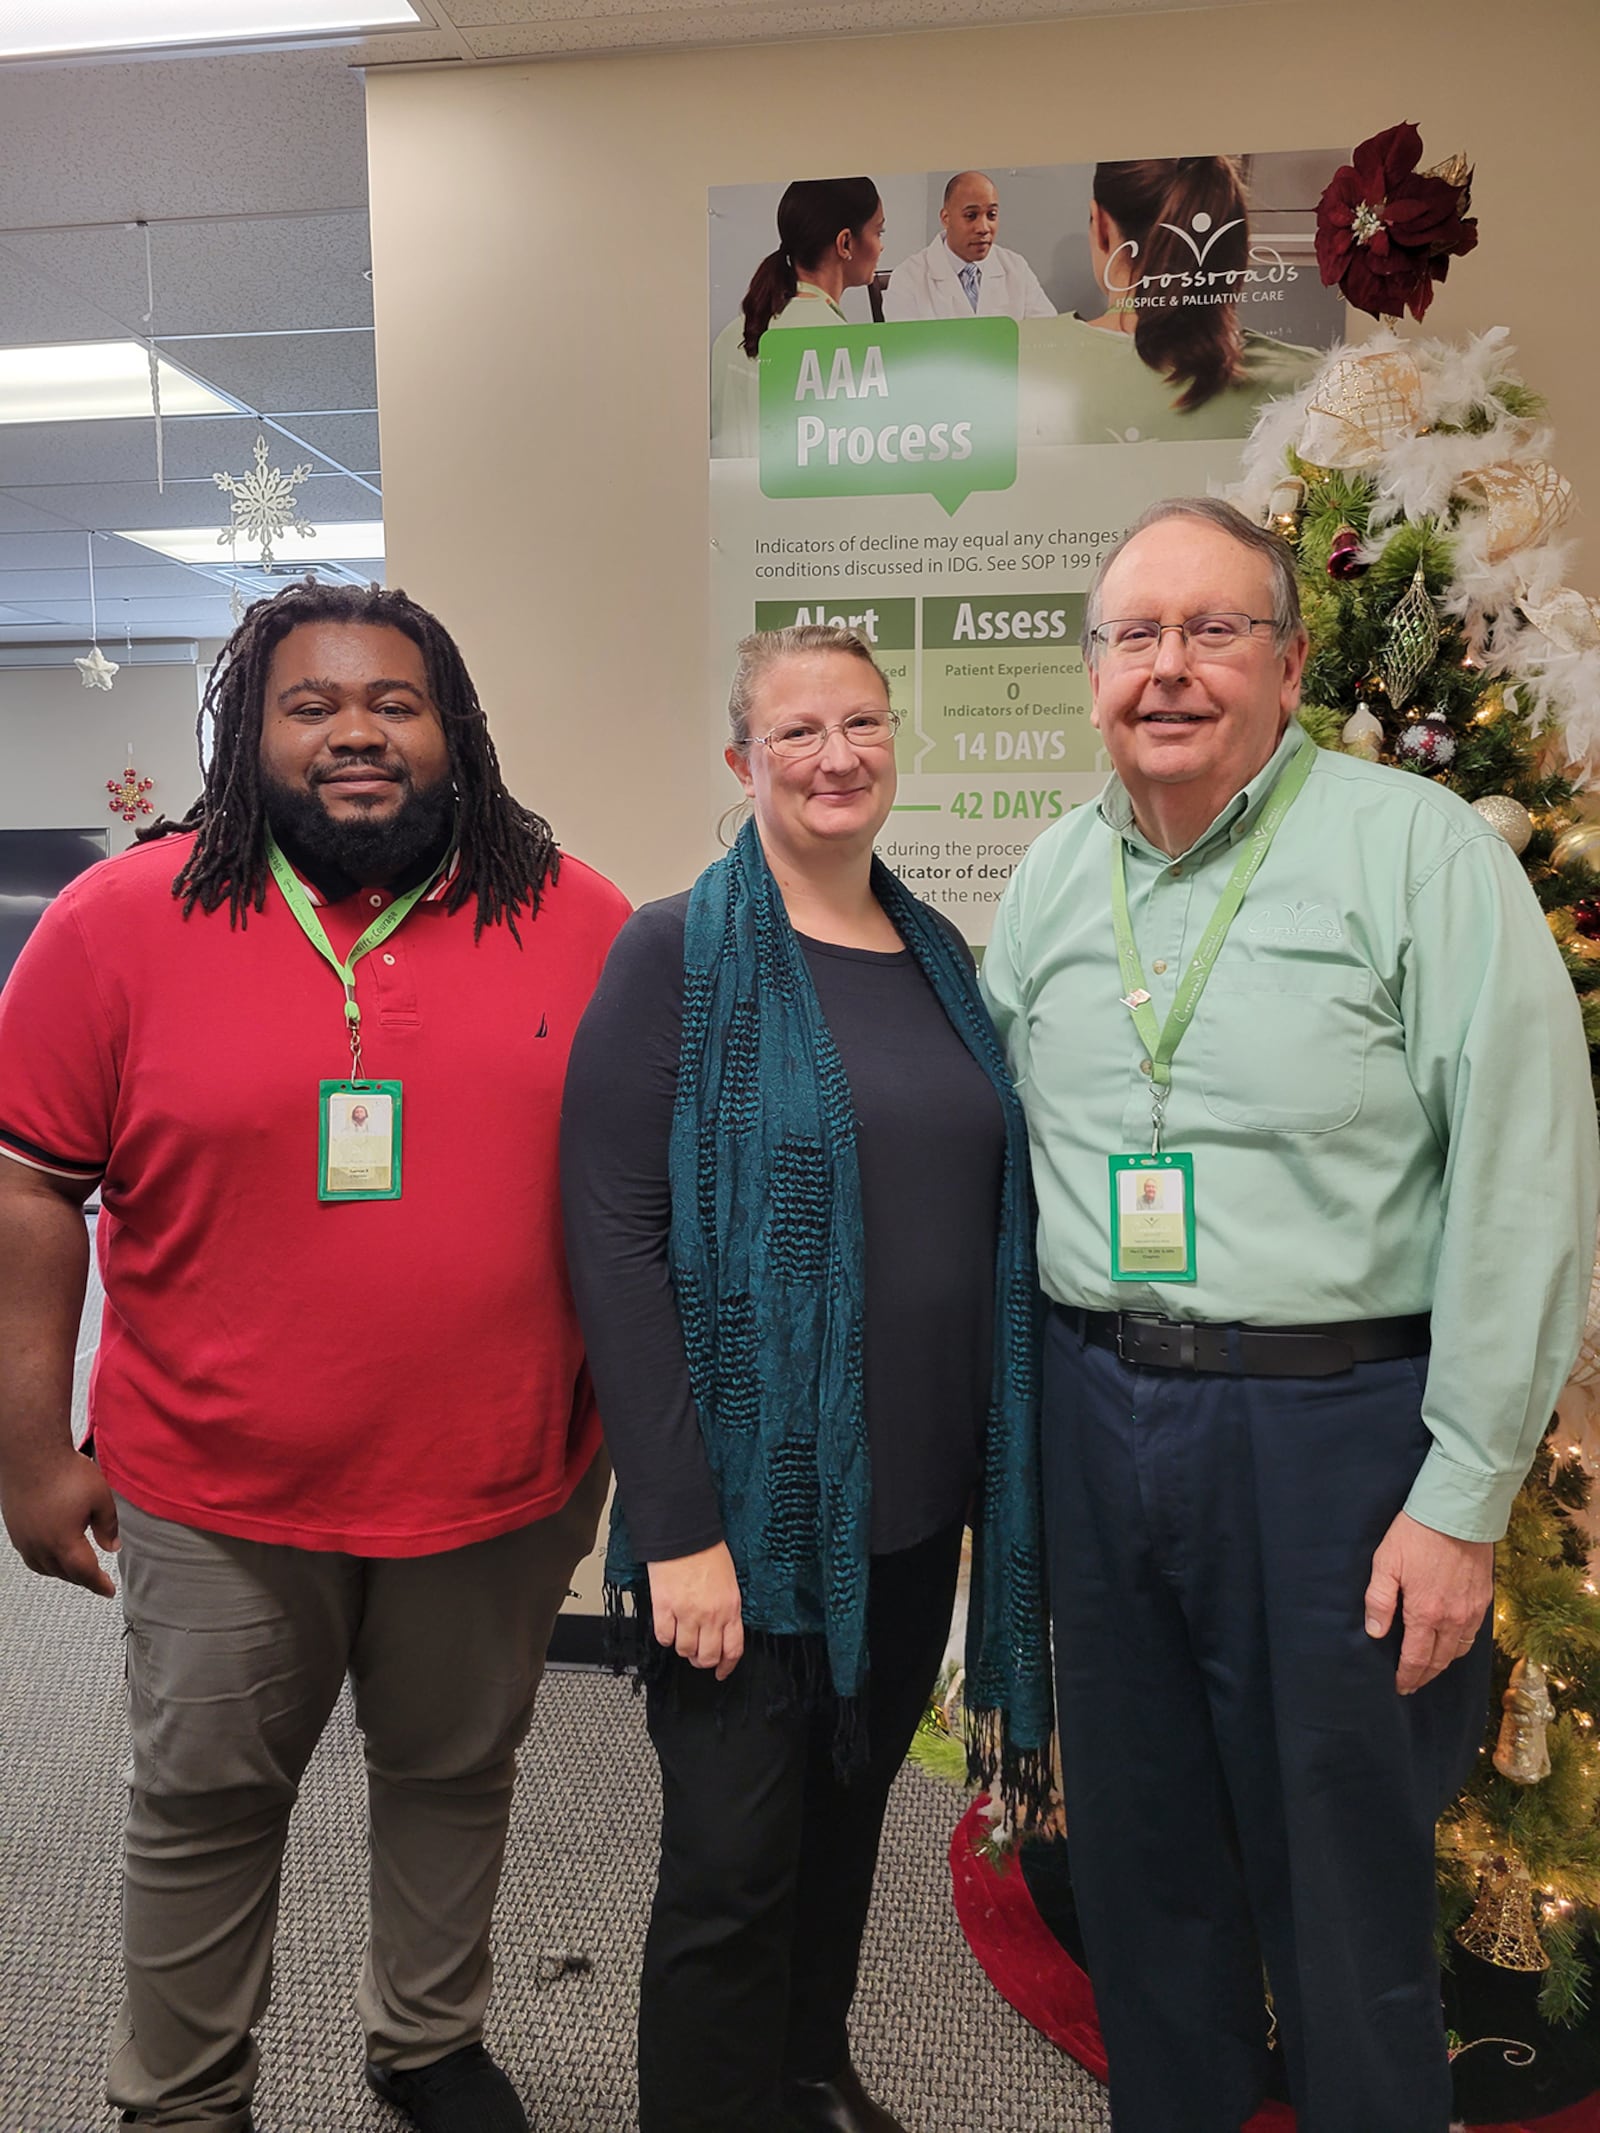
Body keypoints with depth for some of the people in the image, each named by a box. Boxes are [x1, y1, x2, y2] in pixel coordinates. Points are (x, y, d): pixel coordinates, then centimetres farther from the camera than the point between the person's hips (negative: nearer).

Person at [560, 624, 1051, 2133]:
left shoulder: (938, 955, 8)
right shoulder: (677, 952, -10)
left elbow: (992, 1219, 13)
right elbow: (613, 1239, -15)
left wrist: (1005, 1471, 8)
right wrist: (676, 1523, -18)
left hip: (921, 1497, 6)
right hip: (751, 1502, -6)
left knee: (850, 1809, 22)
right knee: (733, 1865, 5)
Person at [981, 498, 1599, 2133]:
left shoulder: (1419, 851, -9)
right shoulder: (1051, 881, 8)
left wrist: (1464, 1497, -12)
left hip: (1334, 1425, -5)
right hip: (1096, 1421, 5)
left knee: (1343, 1887, 10)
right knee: (1140, 1859, 20)